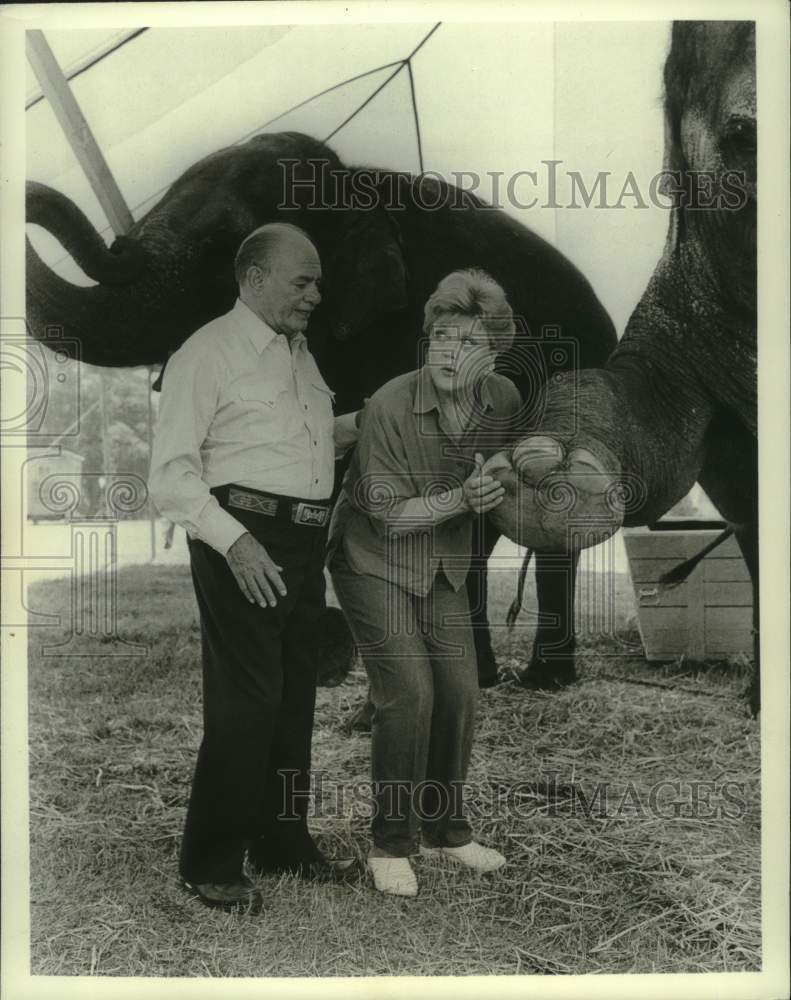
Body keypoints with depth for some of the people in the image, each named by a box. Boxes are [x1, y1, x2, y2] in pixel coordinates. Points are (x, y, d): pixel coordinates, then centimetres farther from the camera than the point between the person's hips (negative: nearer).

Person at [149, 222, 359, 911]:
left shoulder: (301, 354, 17)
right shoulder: (209, 352, -7)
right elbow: (171, 472, -12)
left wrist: (359, 425, 11)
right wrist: (235, 541, -23)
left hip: (306, 543, 8)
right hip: (242, 539, -8)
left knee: (295, 697, 14)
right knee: (245, 701, -8)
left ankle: (282, 841, 28)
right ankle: (211, 865, 6)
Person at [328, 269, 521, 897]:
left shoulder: (505, 400, -8)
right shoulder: (390, 406, -24)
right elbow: (389, 515, -20)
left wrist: (496, 477, -12)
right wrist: (459, 499, -32)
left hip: (446, 567, 5)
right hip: (375, 562, -5)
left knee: (460, 693, 2)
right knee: (409, 692, -13)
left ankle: (446, 829, 23)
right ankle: (391, 844, 4)